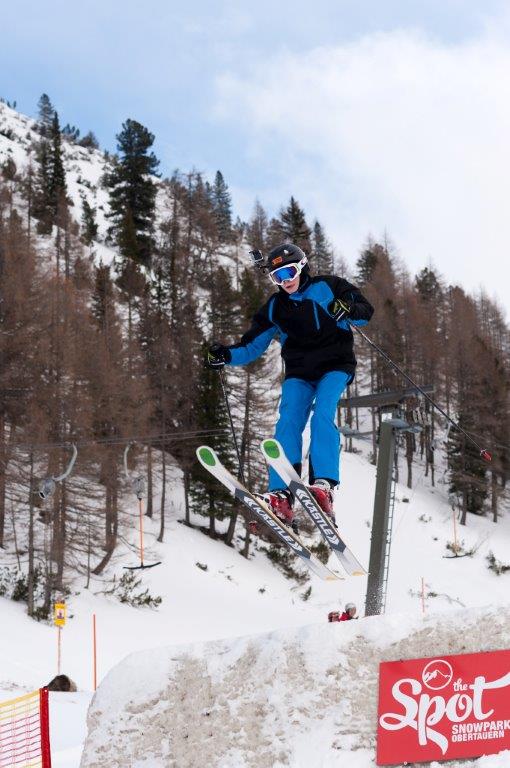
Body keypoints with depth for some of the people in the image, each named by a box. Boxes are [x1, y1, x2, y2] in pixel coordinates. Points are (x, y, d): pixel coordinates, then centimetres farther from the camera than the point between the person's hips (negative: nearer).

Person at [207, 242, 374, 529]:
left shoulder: (328, 287, 2)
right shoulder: (275, 308, 13)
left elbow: (366, 312, 0)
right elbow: (251, 347, 14)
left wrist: (348, 310, -23)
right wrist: (226, 355, -5)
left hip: (335, 366, -3)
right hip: (299, 373, 3)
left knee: (323, 412, -28)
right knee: (288, 422, -19)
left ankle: (324, 484, -38)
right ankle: (281, 495, -29)